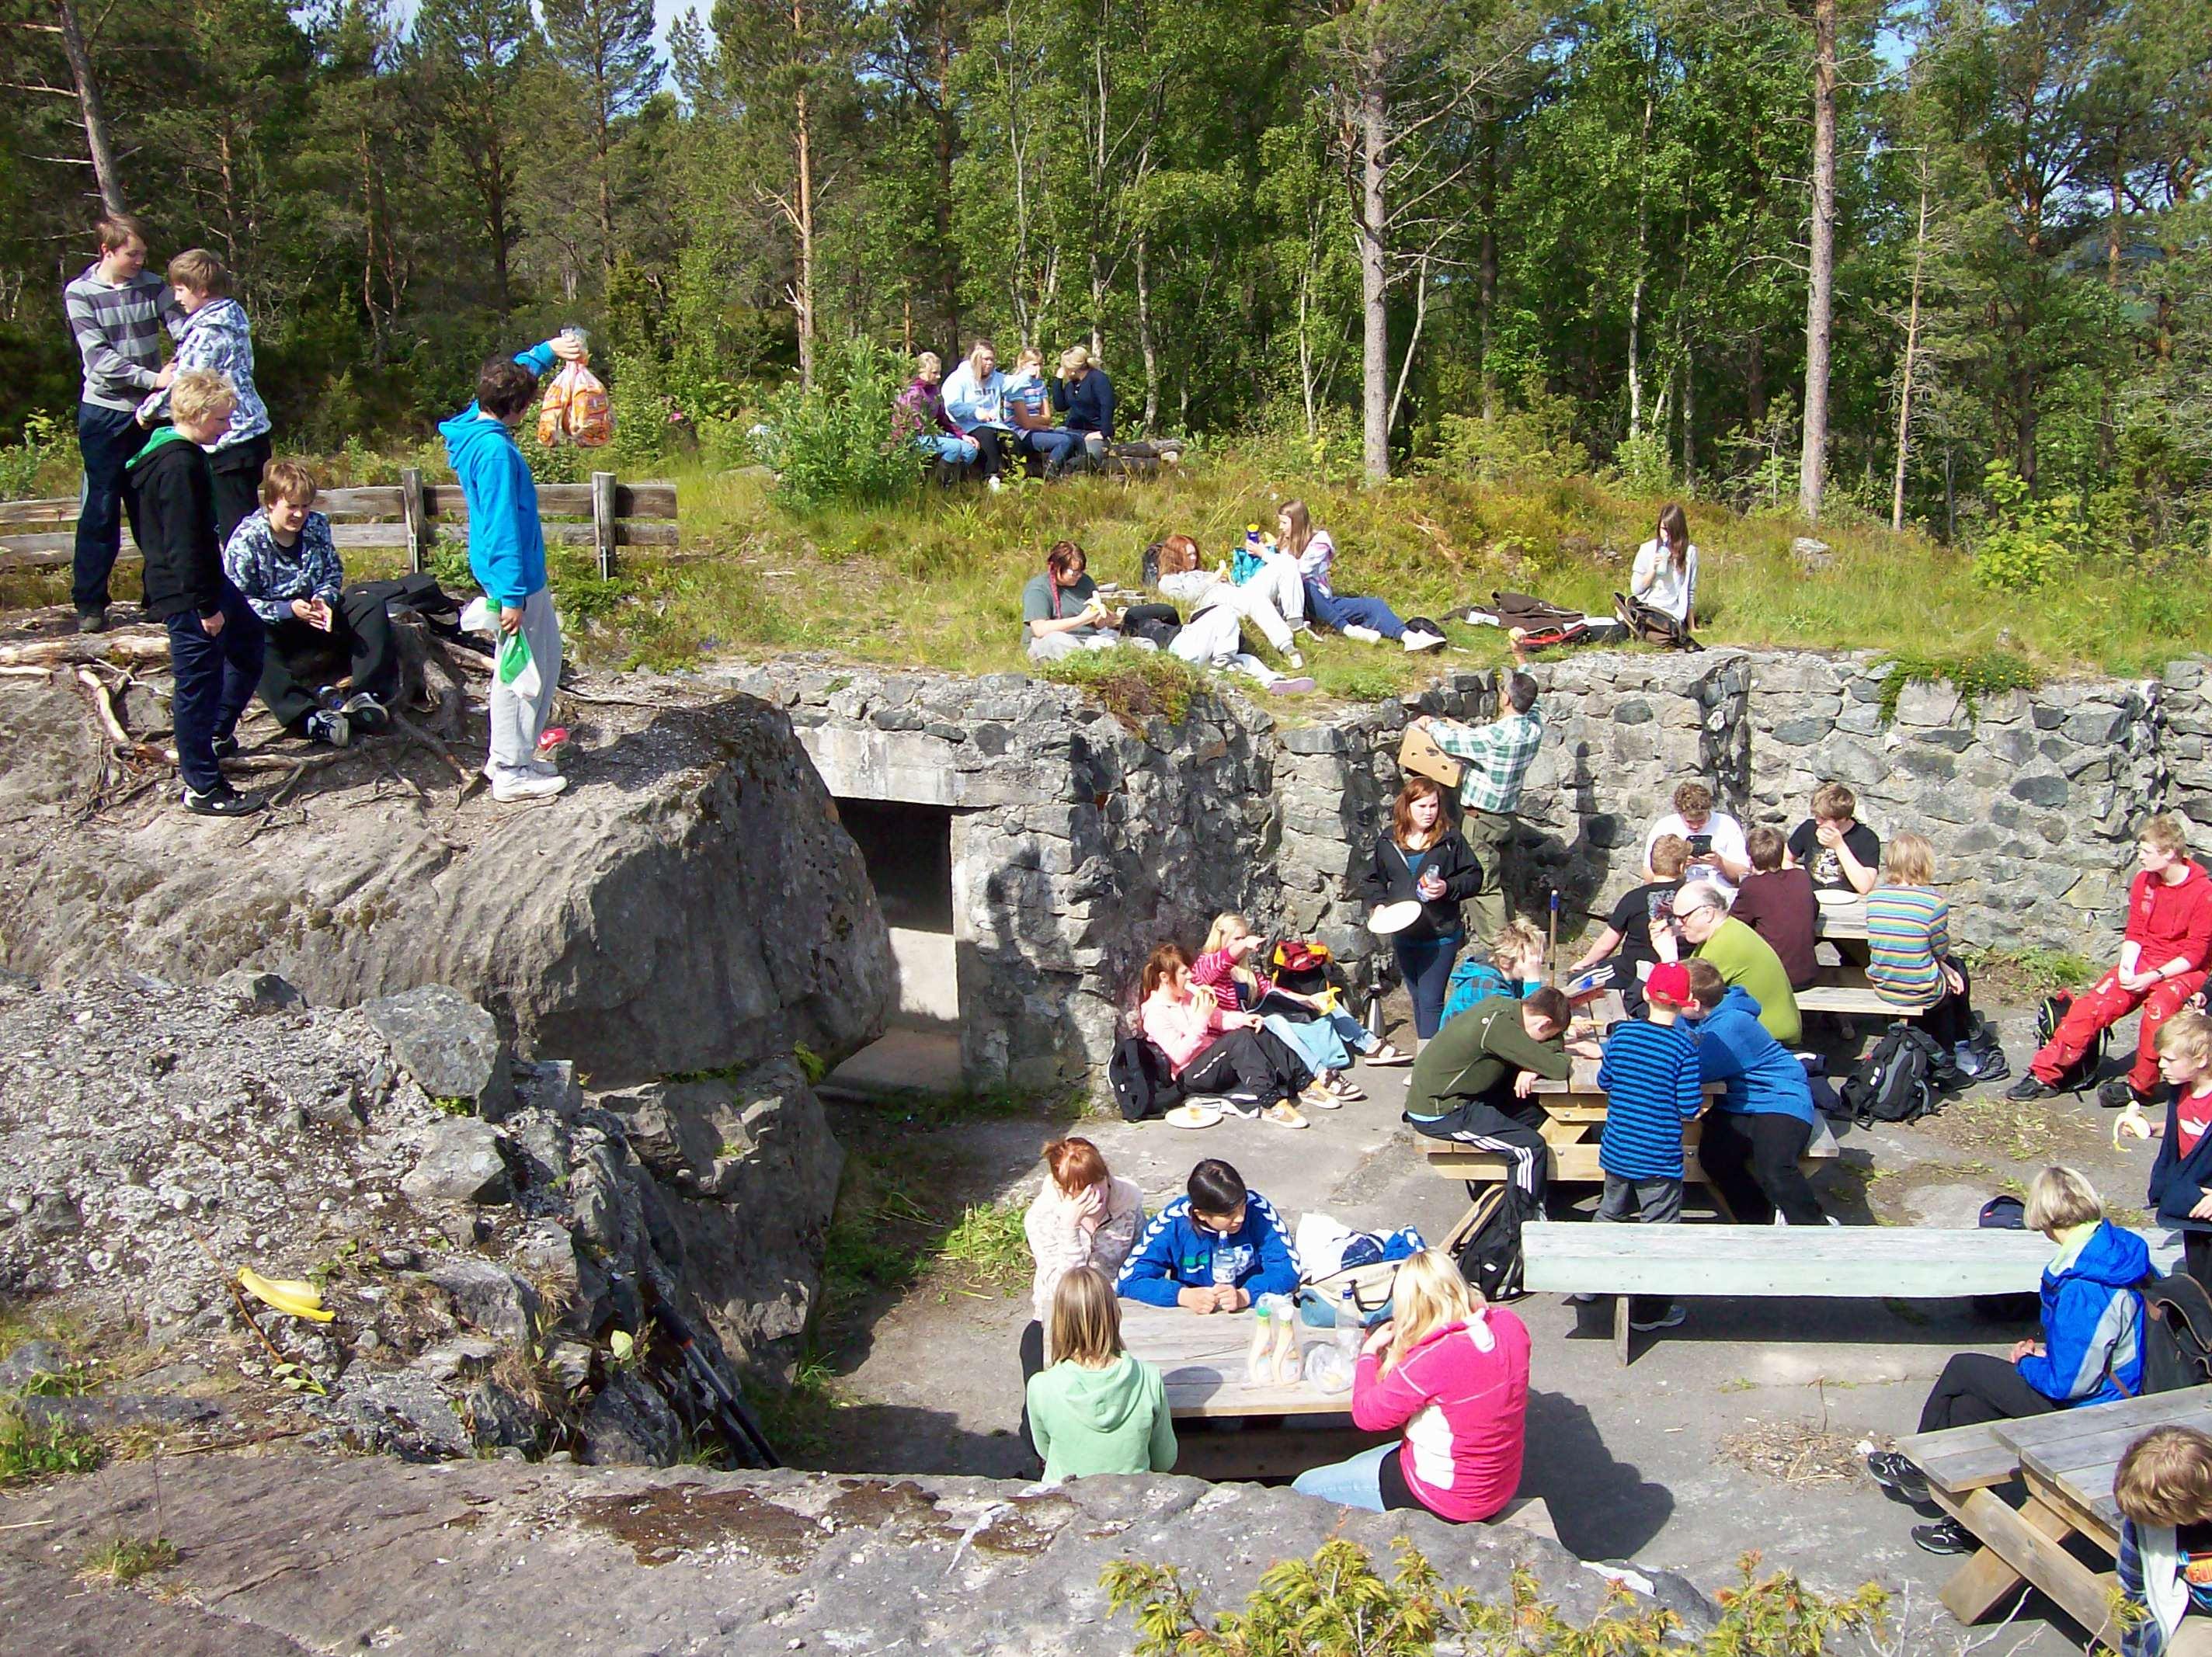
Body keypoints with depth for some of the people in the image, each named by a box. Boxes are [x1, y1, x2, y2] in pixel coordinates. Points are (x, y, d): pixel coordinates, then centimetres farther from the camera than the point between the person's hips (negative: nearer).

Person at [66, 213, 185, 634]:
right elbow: (99, 358, -14)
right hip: (104, 413, -3)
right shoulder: (80, 293, -6)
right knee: (100, 509, 0)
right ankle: (89, 602, 9)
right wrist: (153, 379, -24)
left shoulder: (152, 285, 3)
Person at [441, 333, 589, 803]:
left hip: (508, 570, 10)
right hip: (515, 573, -10)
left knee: (544, 657, 20)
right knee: (526, 671, 0)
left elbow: (513, 373, 24)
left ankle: (506, 755, 28)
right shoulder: (496, 451, -23)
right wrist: (512, 595, -24)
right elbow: (502, 527, -25)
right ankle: (512, 772, 9)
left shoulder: (474, 425, 4)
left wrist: (548, 350, 20)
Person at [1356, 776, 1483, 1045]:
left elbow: (1474, 877, -1)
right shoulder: (1387, 841, 4)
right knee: (1418, 999, 16)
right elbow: (1370, 879, 14)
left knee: (1430, 1000, -8)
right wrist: (1378, 903, -4)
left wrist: (1448, 888, -18)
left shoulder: (1450, 839, -5)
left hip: (1441, 935, -4)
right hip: (1403, 935, 4)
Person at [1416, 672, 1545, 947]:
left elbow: (1450, 741, -18)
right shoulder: (1534, 727, -5)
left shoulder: (1497, 735, -27)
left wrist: (1431, 724, 3)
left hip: (1481, 819, -8)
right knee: (1500, 882, 19)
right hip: (1507, 817, 8)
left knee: (1484, 886, 0)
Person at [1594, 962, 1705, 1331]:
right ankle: (1648, 1310, 13)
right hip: (1658, 1158, -5)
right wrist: (1698, 1094, 4)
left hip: (1616, 1150, 5)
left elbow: (1603, 1082, 7)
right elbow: (1689, 1110, -16)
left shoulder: (1622, 1033, -5)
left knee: (1611, 1212, 25)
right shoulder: (1684, 1048, -17)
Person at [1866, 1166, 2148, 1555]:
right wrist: (2047, 1351, 6)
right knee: (1968, 1404, 11)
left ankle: (1920, 1466, 27)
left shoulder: (2083, 1289, -33)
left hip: (2085, 1410, -8)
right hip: (2113, 1386, 8)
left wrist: (2027, 1364, -6)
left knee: (1963, 1369, 5)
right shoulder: (2120, 1246, -4)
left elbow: (2068, 1382, -26)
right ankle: (1969, 1523, 24)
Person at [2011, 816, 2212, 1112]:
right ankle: (2045, 1074, -14)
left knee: (2158, 1007, -35)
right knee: (2091, 1005, -15)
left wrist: (2153, 977, -22)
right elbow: (2134, 933, 7)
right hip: (2144, 962, 5)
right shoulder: (2144, 881, 4)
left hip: (2183, 971, -5)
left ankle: (2139, 1086, -19)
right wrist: (2127, 968, -11)